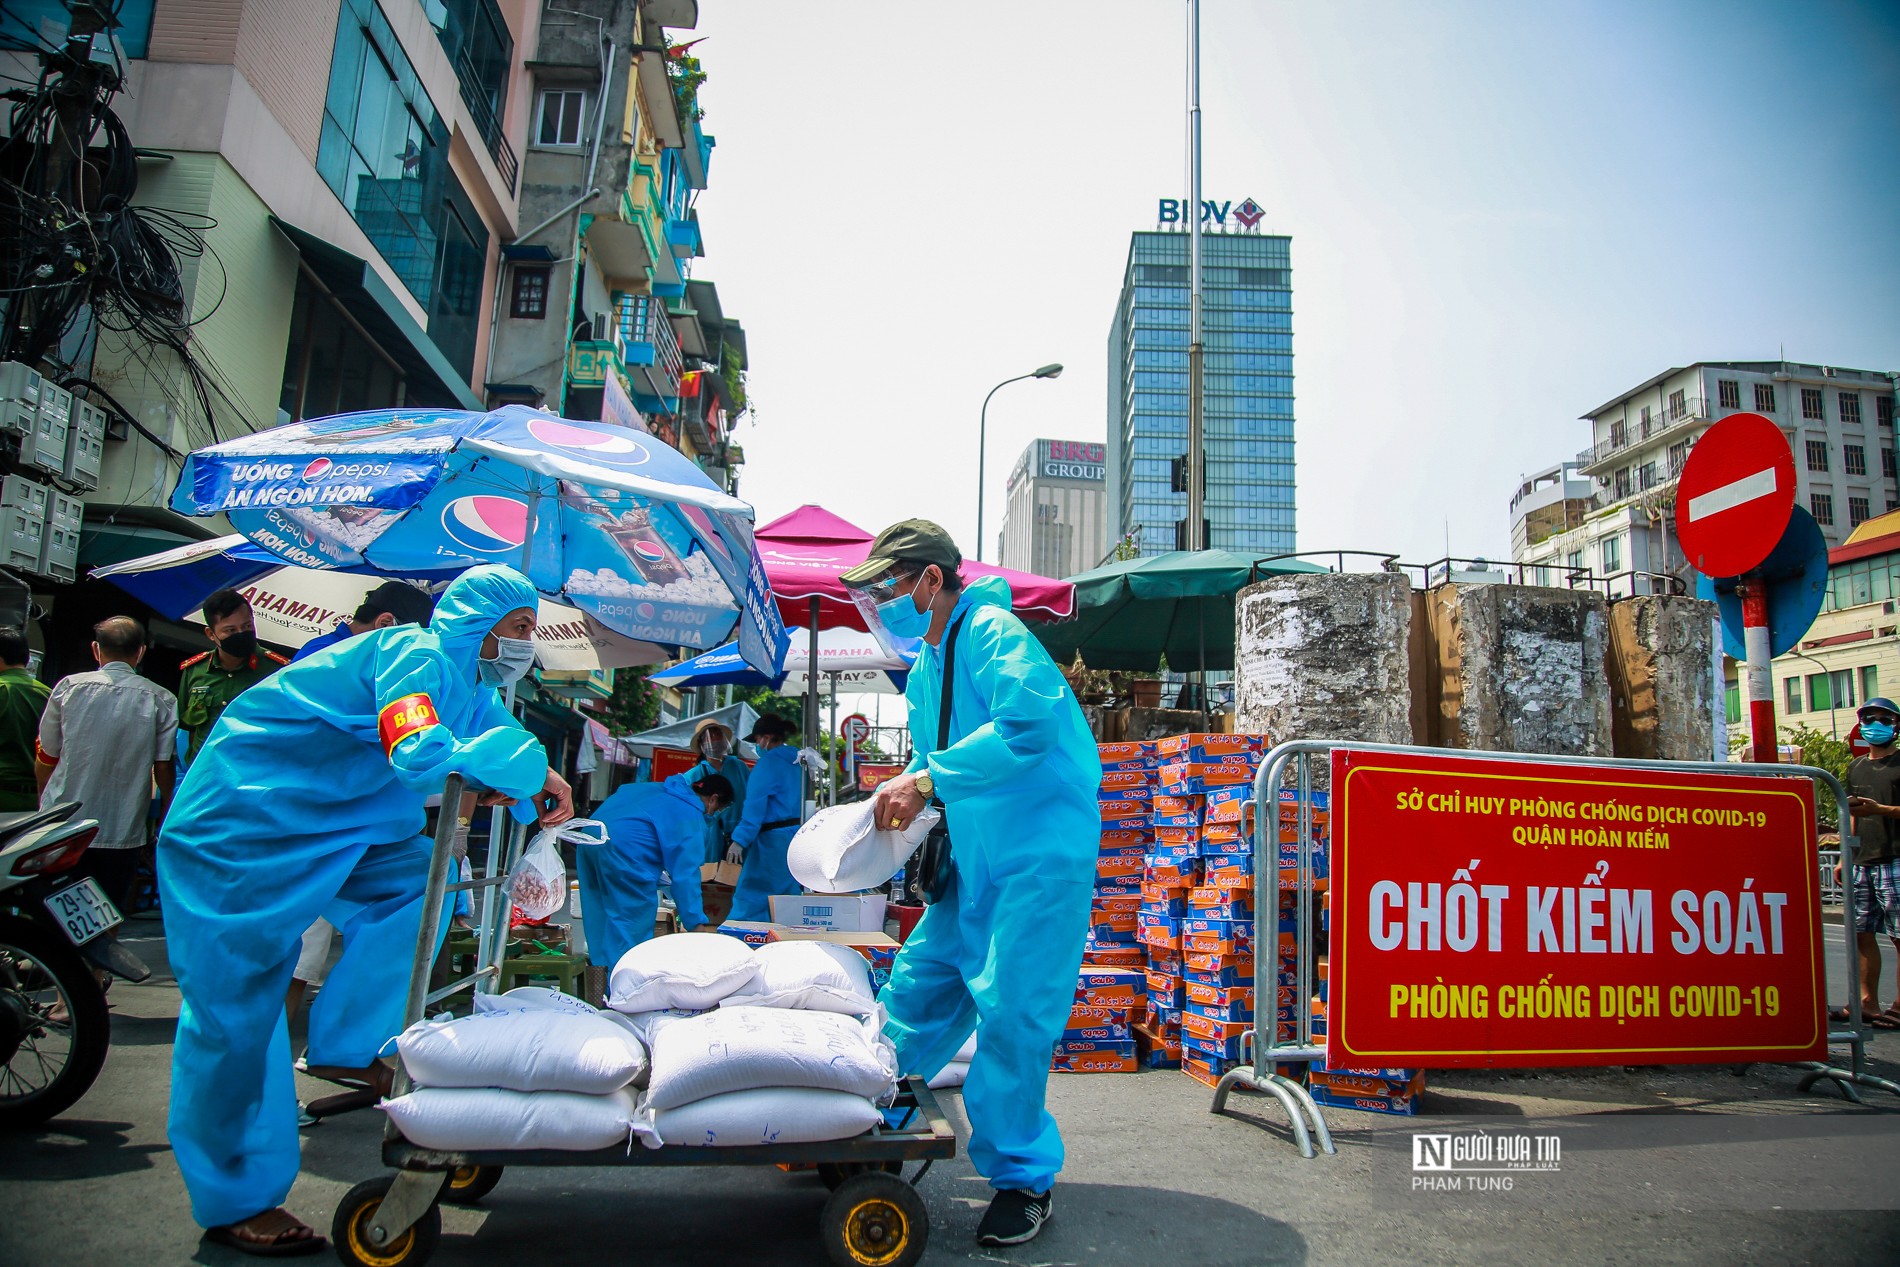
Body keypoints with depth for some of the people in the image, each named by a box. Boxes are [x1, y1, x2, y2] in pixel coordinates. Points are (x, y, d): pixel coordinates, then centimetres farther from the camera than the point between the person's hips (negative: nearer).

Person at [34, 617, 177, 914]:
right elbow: (164, 768, -4)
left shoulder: (68, 687, -3)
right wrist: (164, 818, 12)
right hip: (123, 834, -1)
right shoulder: (161, 700, -6)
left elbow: (45, 759, 5)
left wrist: (45, 803, 24)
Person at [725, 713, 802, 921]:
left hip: (773, 840, -8)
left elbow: (754, 808, -18)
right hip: (798, 837, 8)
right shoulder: (797, 762, 11)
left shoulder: (767, 764, -12)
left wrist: (739, 841, -18)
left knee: (751, 898, -2)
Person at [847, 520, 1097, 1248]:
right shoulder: (925, 669, 15)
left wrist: (930, 782, -26)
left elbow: (1028, 726, -29)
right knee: (919, 984, 13)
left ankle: (1022, 1178, 10)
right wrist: (901, 794, 4)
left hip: (1041, 854, -9)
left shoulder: (992, 634, -15)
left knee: (1009, 1010, -7)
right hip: (973, 860, 9)